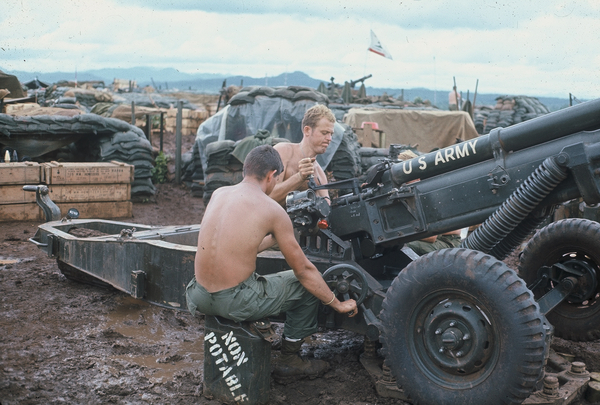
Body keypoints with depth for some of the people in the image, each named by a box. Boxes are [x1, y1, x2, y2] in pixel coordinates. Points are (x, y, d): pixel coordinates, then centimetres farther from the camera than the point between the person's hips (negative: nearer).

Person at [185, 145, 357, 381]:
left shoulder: (219, 193, 7)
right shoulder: (272, 210, -9)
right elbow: (303, 270, -2)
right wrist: (338, 304, 10)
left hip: (199, 298, 7)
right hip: (235, 303, -6)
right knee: (307, 285, 13)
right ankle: (289, 359, 26)